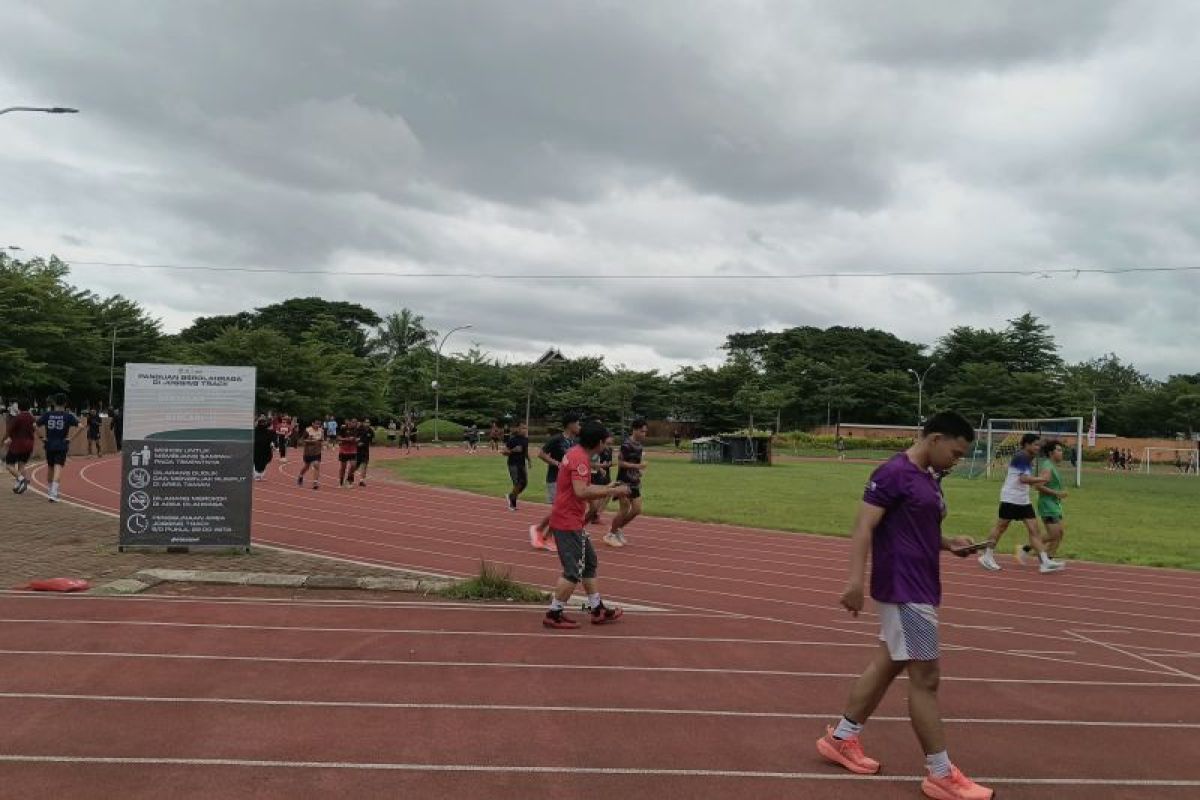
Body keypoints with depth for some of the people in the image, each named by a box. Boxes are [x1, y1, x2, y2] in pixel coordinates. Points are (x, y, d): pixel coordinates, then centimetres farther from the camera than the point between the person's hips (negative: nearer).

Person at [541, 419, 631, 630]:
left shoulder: (575, 453, 12)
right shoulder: (581, 459, -19)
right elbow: (581, 492, -29)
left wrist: (606, 489, 18)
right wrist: (612, 491, -24)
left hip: (570, 521, 11)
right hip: (569, 523, -11)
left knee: (589, 563, 17)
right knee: (573, 571, -5)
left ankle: (598, 610, 25)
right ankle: (553, 615, 4)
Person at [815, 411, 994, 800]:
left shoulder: (928, 478, 14)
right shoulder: (894, 472, -16)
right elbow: (864, 527, -20)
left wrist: (948, 543, 8)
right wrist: (855, 582, -27)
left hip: (918, 589, 10)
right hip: (904, 591, -10)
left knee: (888, 663, 16)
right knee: (925, 675, -3)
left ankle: (841, 738, 28)